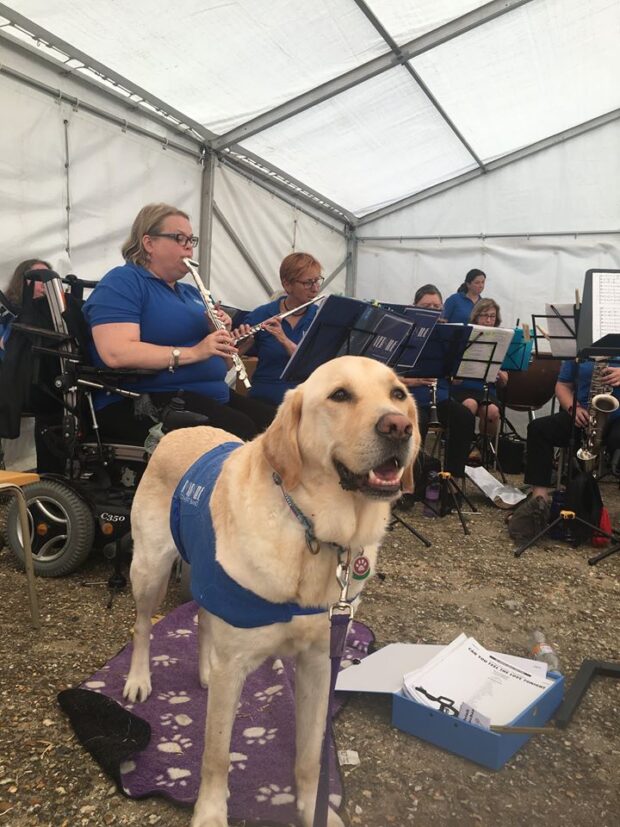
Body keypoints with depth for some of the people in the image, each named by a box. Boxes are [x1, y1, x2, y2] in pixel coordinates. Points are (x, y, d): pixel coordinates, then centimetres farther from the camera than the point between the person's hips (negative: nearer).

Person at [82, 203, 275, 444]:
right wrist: (193, 352, -22)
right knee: (239, 431, -30)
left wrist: (220, 336, 0)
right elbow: (115, 353, -20)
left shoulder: (191, 292, 23)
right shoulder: (122, 282, -3)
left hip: (212, 396, 8)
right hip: (144, 401, -8)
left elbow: (219, 364, 21)